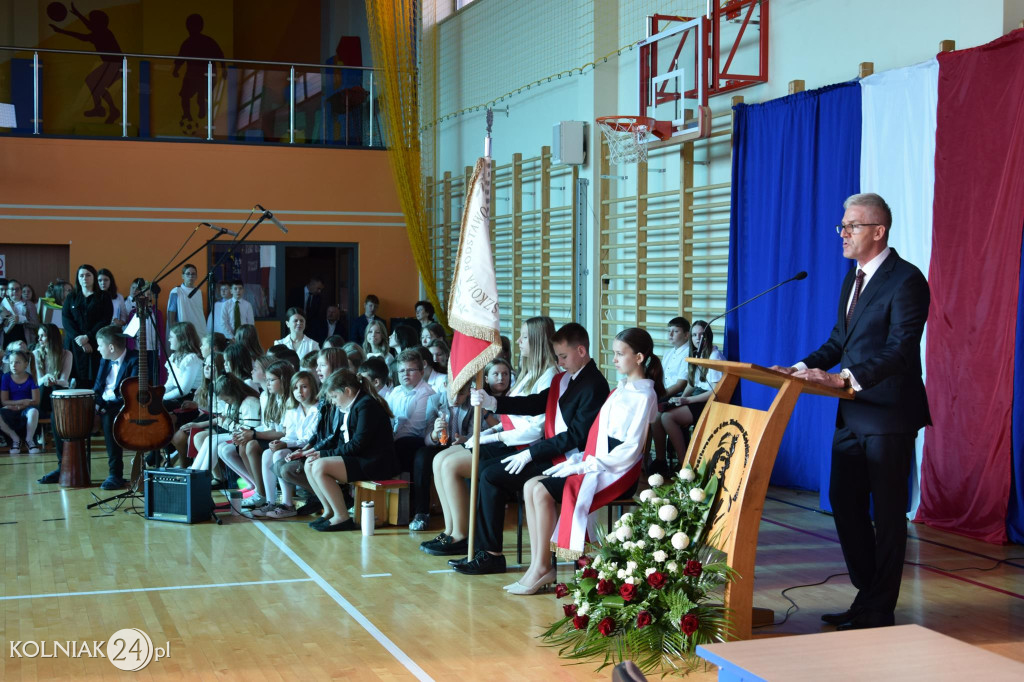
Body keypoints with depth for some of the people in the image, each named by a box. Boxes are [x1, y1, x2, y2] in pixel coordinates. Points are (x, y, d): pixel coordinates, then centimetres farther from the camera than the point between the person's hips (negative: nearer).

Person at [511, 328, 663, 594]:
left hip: (617, 472, -9)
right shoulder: (621, 389, 17)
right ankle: (537, 566, -9)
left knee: (542, 492, -21)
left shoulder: (643, 396, -11)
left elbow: (630, 450, -18)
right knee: (530, 486, -4)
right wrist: (578, 460, 2)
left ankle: (542, 568, -12)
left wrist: (585, 465, -18)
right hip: (596, 465, 9)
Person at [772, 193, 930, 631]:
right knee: (844, 502, 13)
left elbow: (900, 351, -23)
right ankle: (868, 593, 27)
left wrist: (844, 378, -33)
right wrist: (804, 367, 2)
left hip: (889, 416, -9)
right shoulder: (853, 278, 14)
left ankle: (878, 611, 12)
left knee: (887, 512, 2)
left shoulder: (906, 281, -14)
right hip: (852, 413, 9)